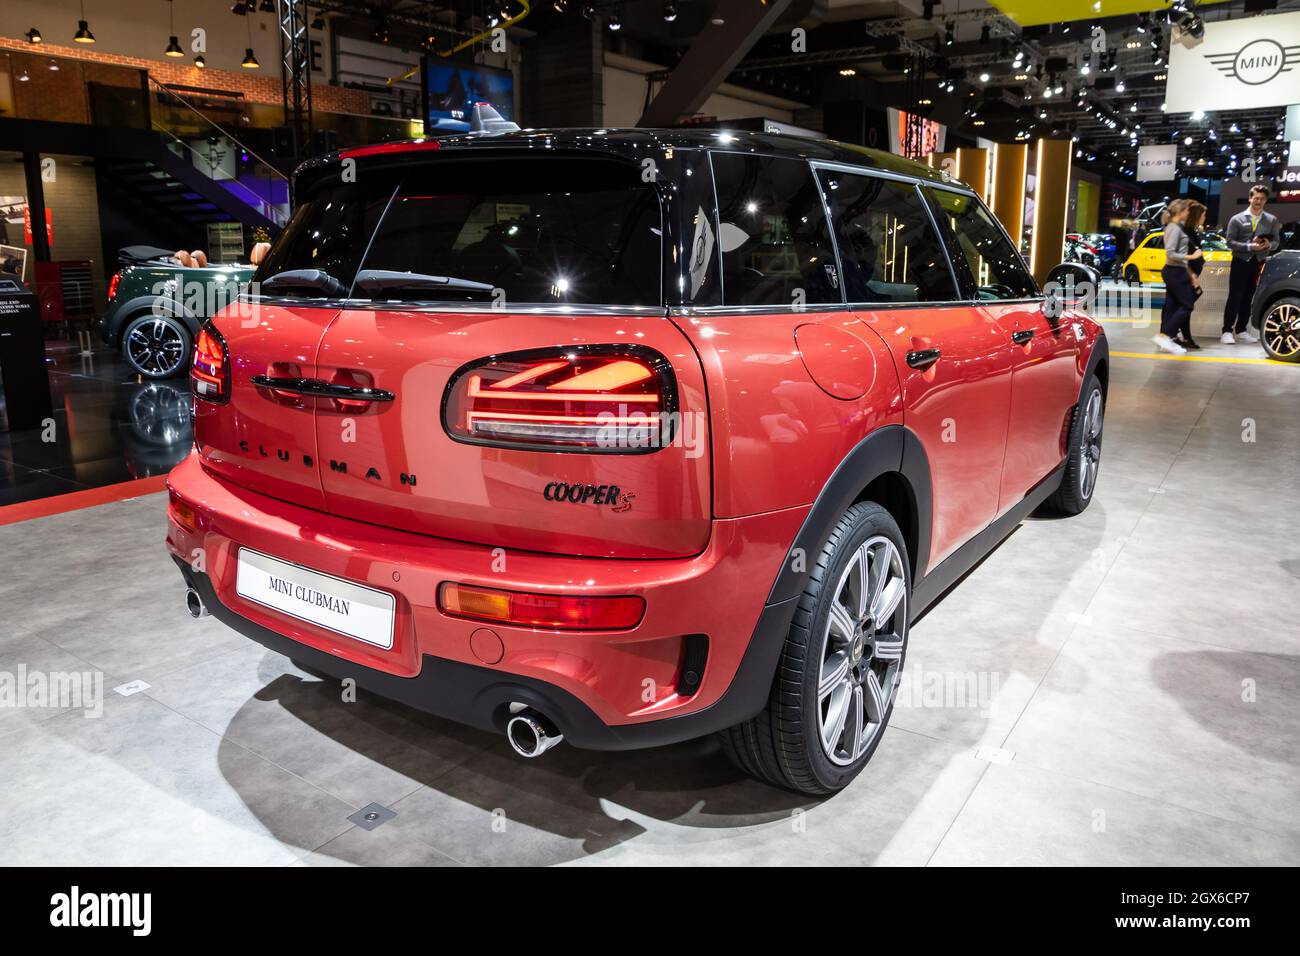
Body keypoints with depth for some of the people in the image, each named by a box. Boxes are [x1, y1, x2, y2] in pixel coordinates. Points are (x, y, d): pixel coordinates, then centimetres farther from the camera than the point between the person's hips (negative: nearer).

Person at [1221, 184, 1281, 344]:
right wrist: (1250, 246, -18)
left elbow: (1277, 242, 9)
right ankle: (1227, 331, -6)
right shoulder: (1237, 219, 0)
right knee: (1234, 298, -6)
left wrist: (1269, 244, -14)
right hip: (1240, 262, -3)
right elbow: (1230, 242, -6)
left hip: (1259, 263, 3)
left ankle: (1241, 331, 14)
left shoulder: (1272, 220, 9)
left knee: (1248, 298, 8)